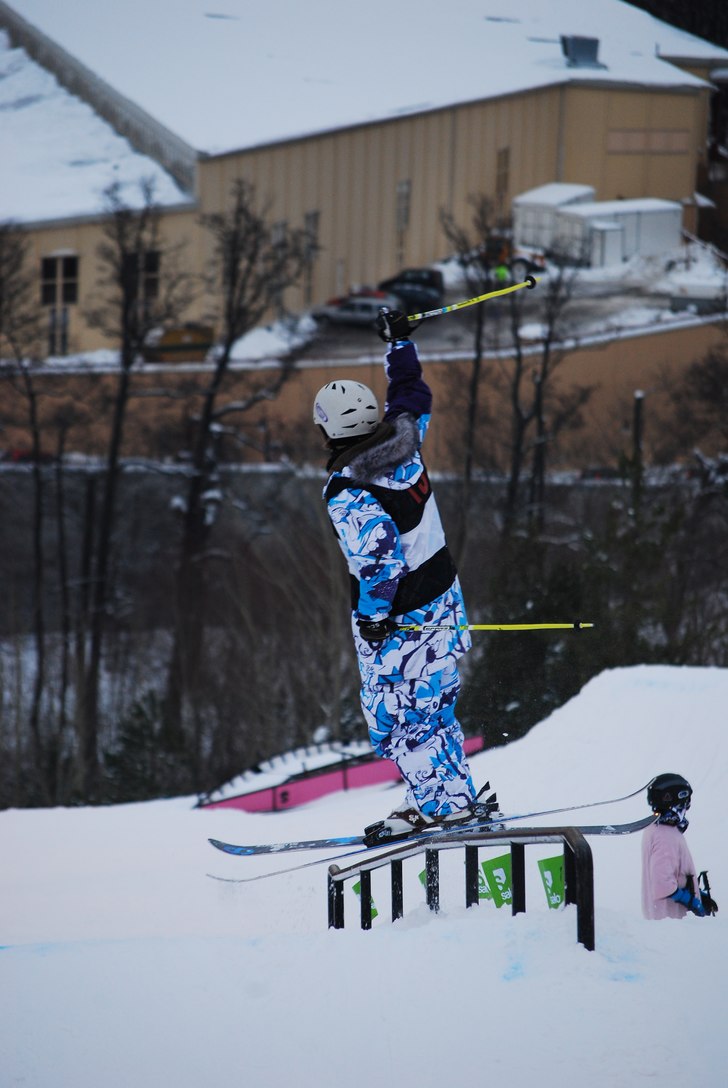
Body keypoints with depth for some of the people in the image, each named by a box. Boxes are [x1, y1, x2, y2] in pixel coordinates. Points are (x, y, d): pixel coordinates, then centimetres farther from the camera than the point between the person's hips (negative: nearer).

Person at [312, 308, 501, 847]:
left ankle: (442, 802, 7)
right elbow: (414, 398, 16)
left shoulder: (347, 490, -25)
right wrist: (401, 346, 29)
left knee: (396, 712, 4)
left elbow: (381, 552, -30)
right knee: (434, 703, 19)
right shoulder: (404, 444, -5)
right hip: (443, 592, 8)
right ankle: (456, 794, 25)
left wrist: (374, 615, -19)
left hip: (398, 618, -8)